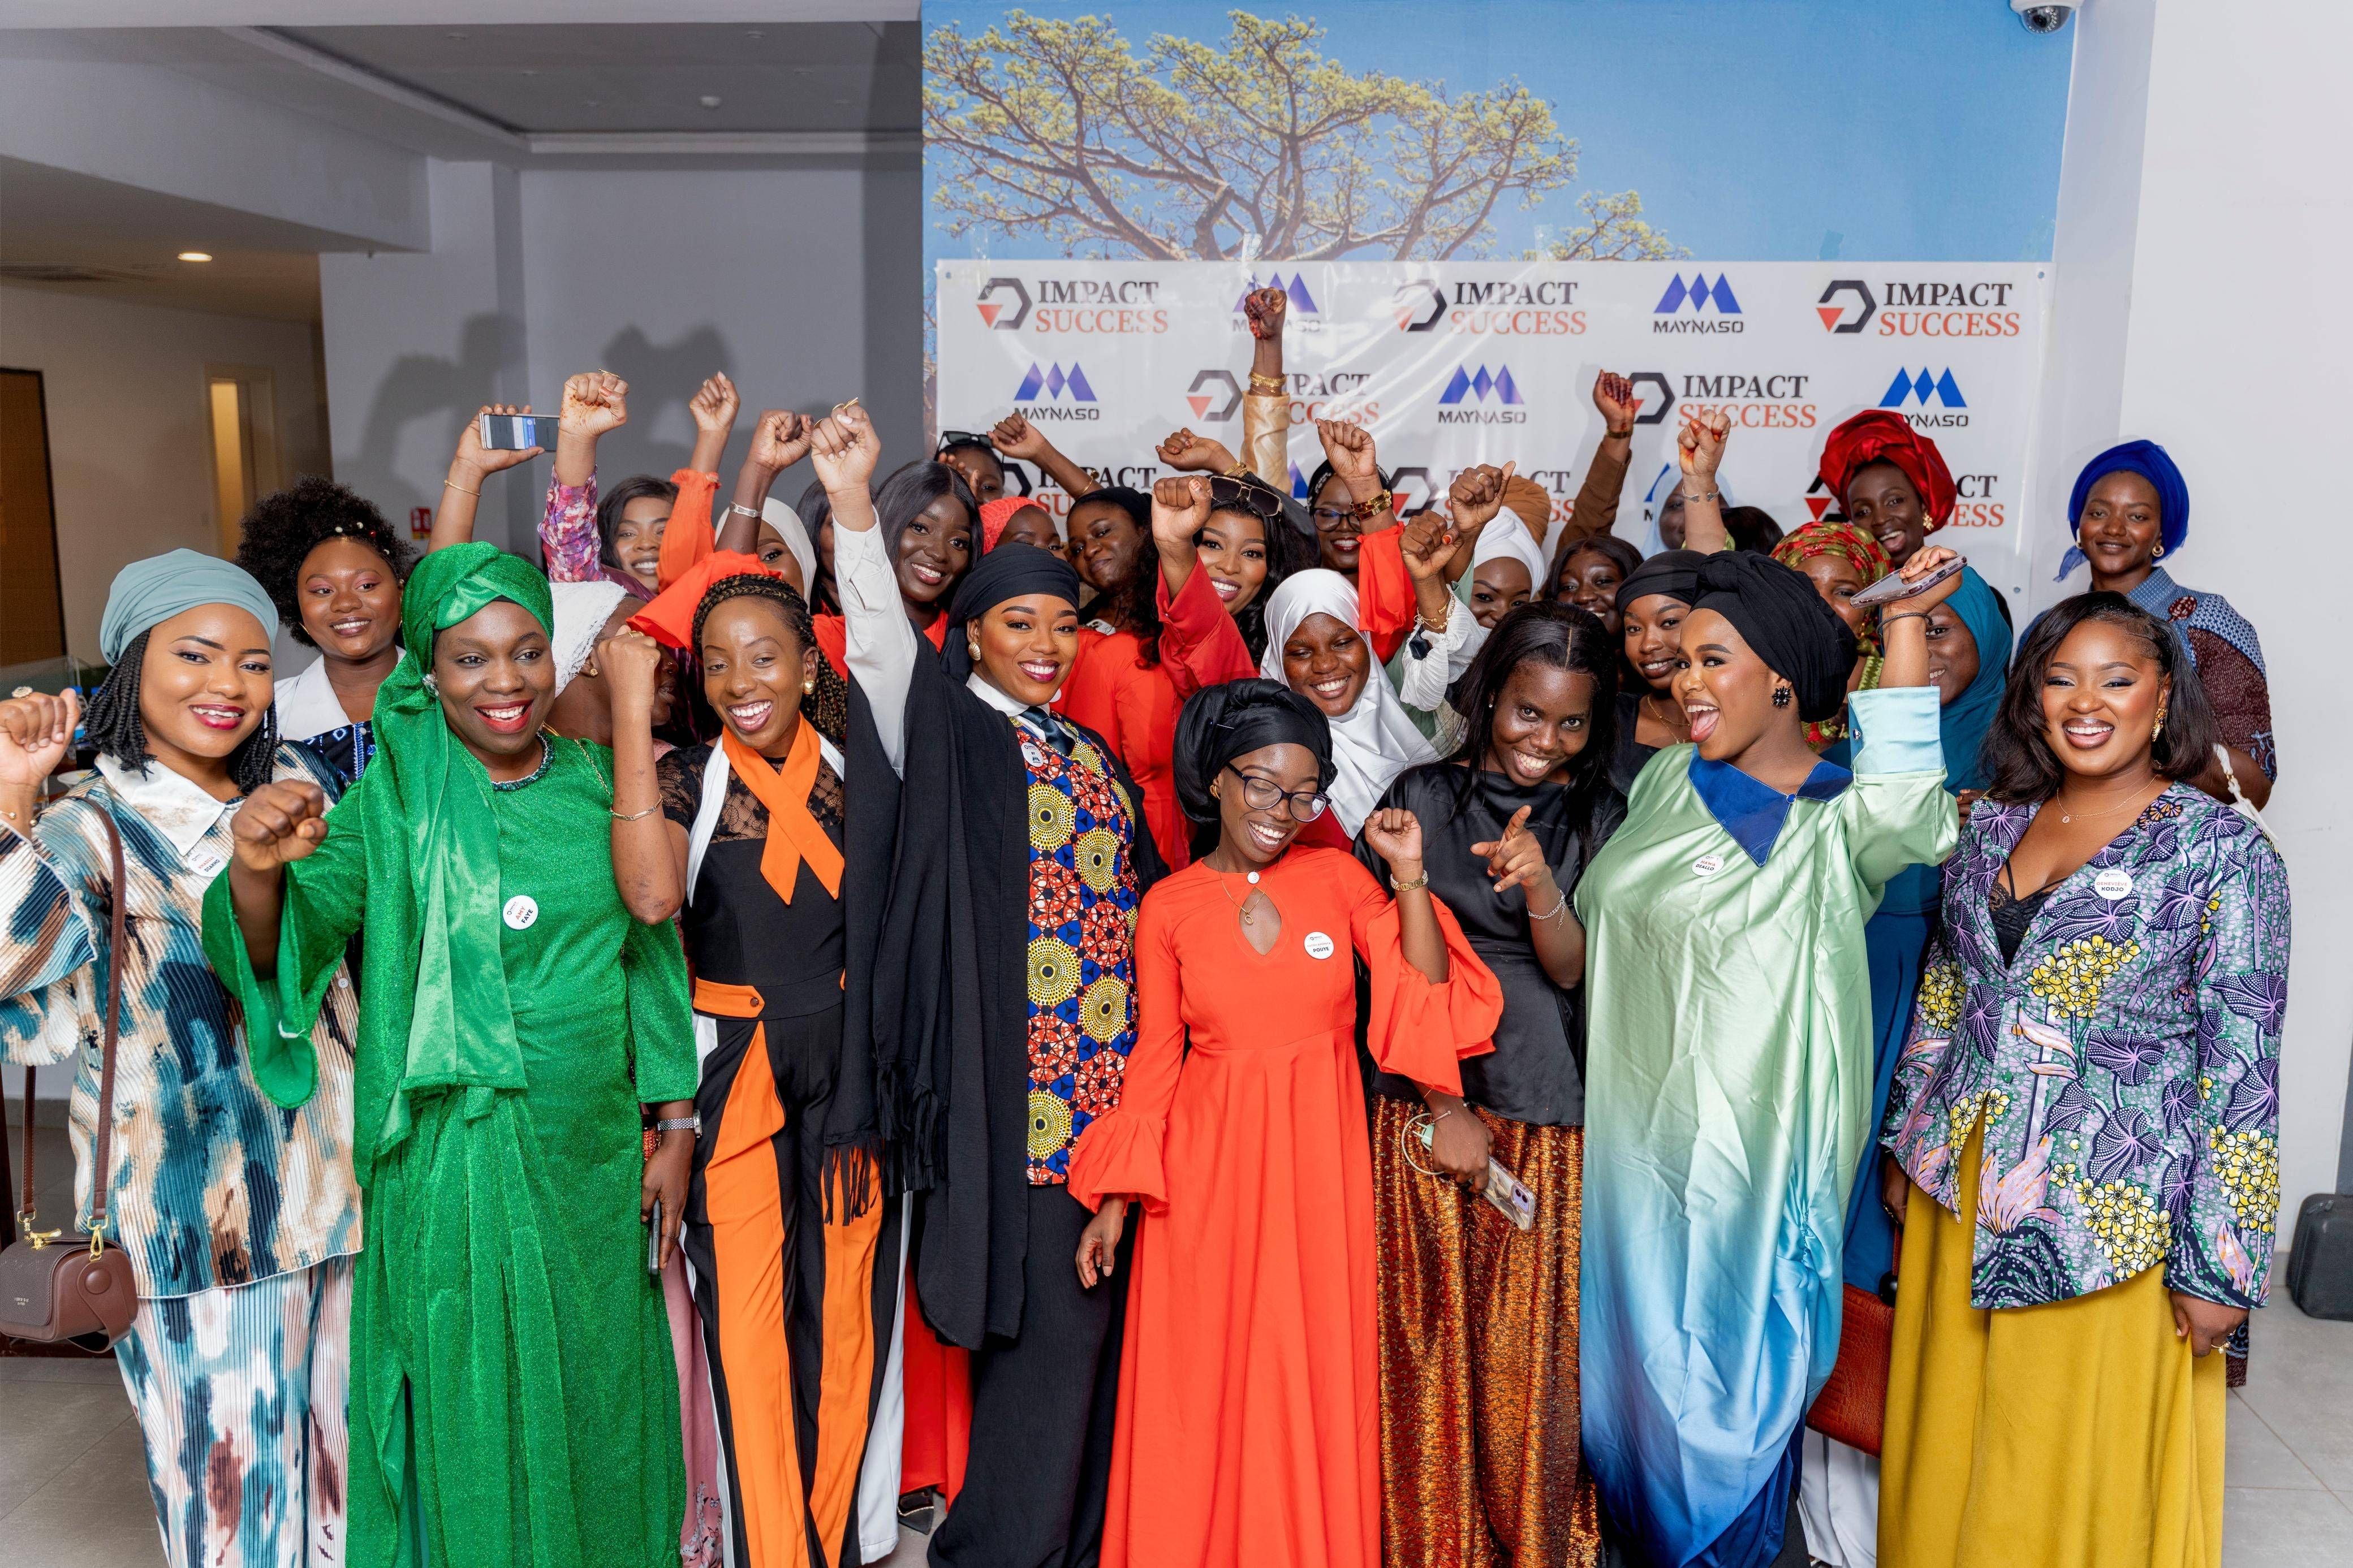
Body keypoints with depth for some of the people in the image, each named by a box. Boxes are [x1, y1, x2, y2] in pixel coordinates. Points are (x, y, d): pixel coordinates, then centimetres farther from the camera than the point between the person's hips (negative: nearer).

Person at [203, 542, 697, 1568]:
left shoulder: (597, 783, 1)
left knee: (597, 1395, 18)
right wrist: (257, 868, -38)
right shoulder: (396, 800, -7)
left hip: (597, 1156, 3)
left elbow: (648, 963, 5)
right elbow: (279, 943, -17)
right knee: (477, 1404, 10)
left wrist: (673, 1131, 4)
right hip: (459, 1165, -3)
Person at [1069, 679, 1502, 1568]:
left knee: (1313, 1384, 8)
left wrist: (1408, 876, -12)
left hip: (1318, 1161, 1)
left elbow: (1428, 1000, -4)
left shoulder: (1338, 876, 1)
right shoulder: (1168, 909, -1)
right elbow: (1155, 1056, 3)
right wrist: (1112, 1202, 1)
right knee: (1198, 1388, 8)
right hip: (1206, 1167, 0)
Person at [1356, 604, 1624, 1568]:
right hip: (1429, 1107, -1)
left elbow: (1574, 967, -4)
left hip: (1551, 1120, 1)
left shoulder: (1598, 820, 6)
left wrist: (1541, 889, -24)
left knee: (1535, 1345, 5)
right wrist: (1444, 1107, -8)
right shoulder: (1424, 799, 0)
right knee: (1434, 1337, 5)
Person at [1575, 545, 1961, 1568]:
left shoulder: (1837, 824, -11)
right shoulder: (1670, 781, 6)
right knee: (1630, 1345, 19)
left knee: (1726, 1369, 10)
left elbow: (1909, 818, -37)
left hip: (1747, 1143, -5)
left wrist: (1905, 624, -34)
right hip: (1634, 1128, 6)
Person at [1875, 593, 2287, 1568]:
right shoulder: (1992, 824, 5)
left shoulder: (2225, 854, -10)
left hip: (2114, 1215, -4)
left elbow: (2244, 1074, -11)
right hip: (1963, 1188, 5)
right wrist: (1906, 1149, 13)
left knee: (2087, 1465, 9)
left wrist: (2221, 1264, -12)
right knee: (1953, 1442, 17)